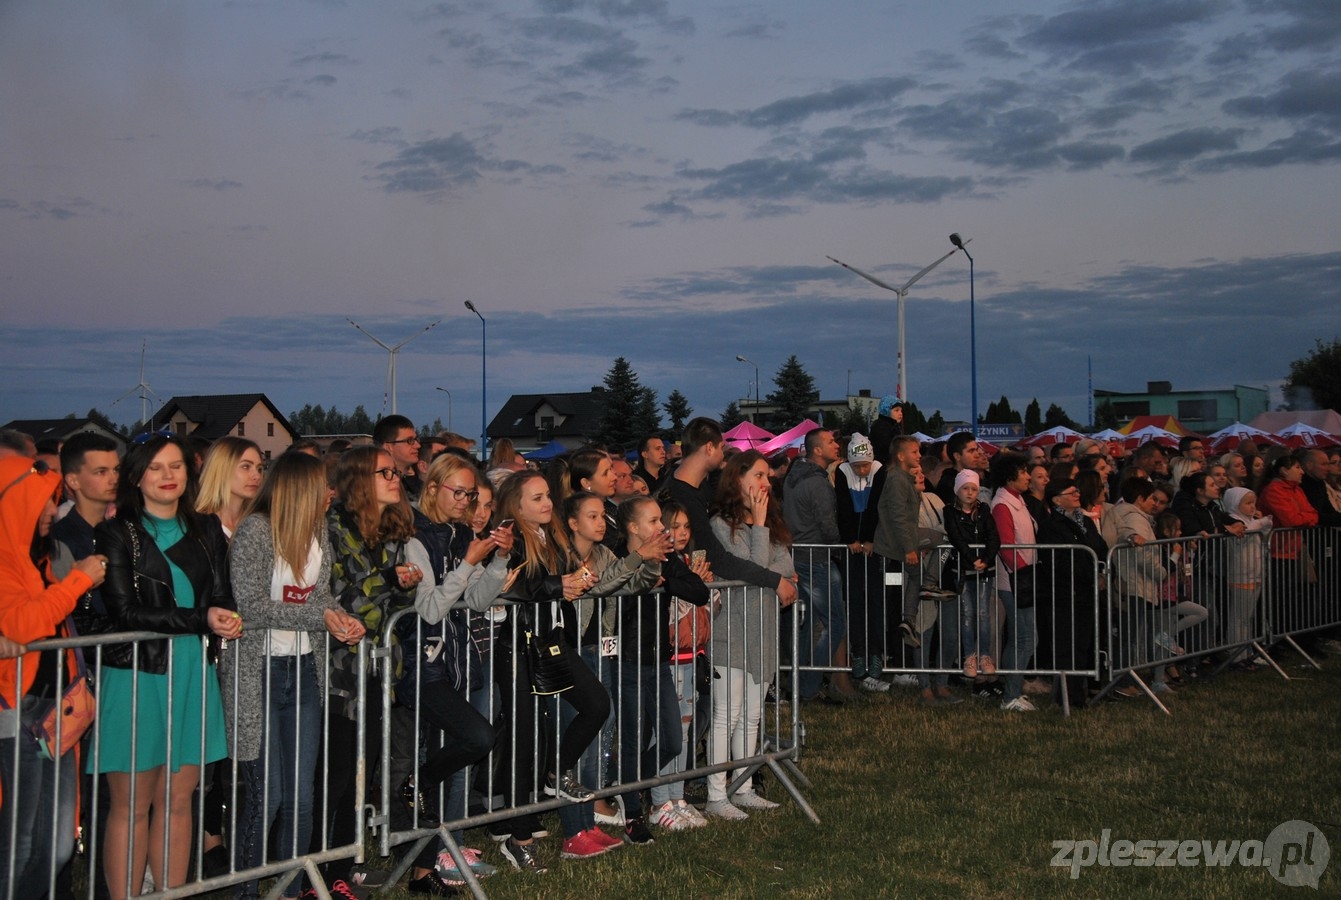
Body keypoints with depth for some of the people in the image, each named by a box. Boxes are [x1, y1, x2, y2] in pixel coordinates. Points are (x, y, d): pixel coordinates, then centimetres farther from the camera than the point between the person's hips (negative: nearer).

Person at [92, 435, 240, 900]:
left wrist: (225, 620, -16)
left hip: (193, 676, 4)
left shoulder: (207, 531, 12)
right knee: (132, 807, 0)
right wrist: (201, 619, -17)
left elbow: (222, 600, 8)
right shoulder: (116, 534, -2)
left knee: (178, 801, 8)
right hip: (135, 676, -4)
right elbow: (126, 612, -12)